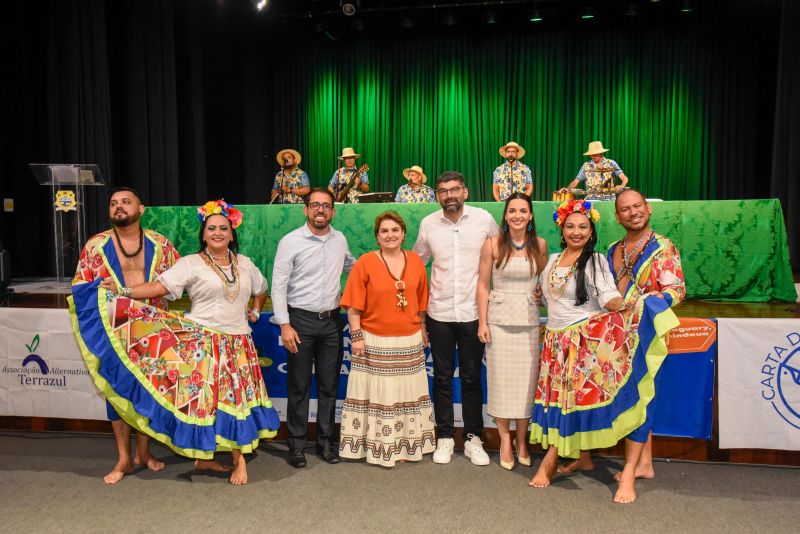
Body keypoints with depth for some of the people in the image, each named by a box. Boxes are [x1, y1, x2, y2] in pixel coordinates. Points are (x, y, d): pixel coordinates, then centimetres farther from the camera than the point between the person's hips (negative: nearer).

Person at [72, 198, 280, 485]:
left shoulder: (244, 263, 10)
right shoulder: (191, 263, -4)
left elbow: (261, 289, 27)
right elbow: (159, 286, -13)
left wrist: (255, 311, 14)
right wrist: (123, 292, -23)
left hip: (237, 343, 4)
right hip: (203, 341, -4)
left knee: (235, 399, 5)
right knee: (204, 398, -1)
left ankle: (238, 457, 14)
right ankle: (204, 454, 15)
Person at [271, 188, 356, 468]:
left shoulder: (340, 239, 6)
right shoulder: (291, 241, -8)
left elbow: (351, 266, 28)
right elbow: (278, 286, -9)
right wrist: (285, 325, -13)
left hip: (332, 321, 4)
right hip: (301, 321, -4)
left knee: (329, 386, 10)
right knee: (299, 387, 5)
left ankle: (326, 441, 25)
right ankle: (296, 444, 20)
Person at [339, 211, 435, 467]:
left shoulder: (416, 261, 3)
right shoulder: (365, 262, -7)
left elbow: (420, 302, 11)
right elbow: (354, 305, -7)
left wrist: (422, 330, 13)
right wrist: (356, 336, -10)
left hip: (410, 342, 4)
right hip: (375, 343, -4)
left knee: (408, 393, 14)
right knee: (378, 395, 5)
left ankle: (407, 444, 30)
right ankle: (378, 447, 20)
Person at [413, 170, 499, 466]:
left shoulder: (484, 219, -4)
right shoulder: (428, 224, 0)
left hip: (473, 312, -1)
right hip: (439, 313, 1)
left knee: (472, 378, 8)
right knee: (443, 378, 10)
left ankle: (473, 439, 23)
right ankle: (445, 438, 24)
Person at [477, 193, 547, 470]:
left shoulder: (540, 245, 4)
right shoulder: (492, 244, -3)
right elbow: (483, 285, -2)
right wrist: (482, 322, -6)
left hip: (530, 320, 2)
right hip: (499, 320, -2)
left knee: (526, 379, 6)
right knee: (501, 378, 4)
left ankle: (521, 441, 22)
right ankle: (505, 441, 18)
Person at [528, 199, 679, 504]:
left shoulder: (595, 261, -4)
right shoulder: (552, 260, 13)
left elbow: (608, 296, -16)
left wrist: (622, 306, -33)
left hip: (585, 339, -5)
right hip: (556, 339, 5)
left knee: (571, 396, -5)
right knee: (559, 396, 3)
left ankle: (550, 461, 7)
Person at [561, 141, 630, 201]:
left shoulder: (611, 164, 4)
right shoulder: (586, 166, 8)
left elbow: (624, 178, -1)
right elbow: (575, 181, 9)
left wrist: (621, 186, -23)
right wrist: (567, 189, -11)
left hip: (608, 199, -1)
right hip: (591, 200, 1)